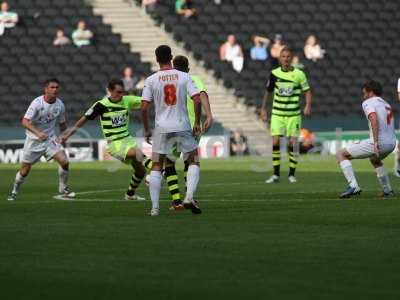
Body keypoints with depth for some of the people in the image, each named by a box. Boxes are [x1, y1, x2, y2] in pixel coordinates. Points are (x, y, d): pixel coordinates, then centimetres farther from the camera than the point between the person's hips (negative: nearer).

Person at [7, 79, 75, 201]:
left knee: (64, 161, -15)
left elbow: (62, 123, 13)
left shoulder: (60, 105, -4)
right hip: (33, 140, -3)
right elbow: (25, 121, -27)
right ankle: (14, 192, 28)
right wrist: (38, 133, -39)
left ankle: (63, 191, 4)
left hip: (50, 139, 3)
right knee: (25, 169, 3)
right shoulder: (37, 103, -19)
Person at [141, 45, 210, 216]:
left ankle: (155, 207, 4)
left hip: (162, 128, 0)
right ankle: (189, 197, -3)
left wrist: (146, 130, 6)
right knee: (194, 162, 15)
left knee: (156, 167, 10)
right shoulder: (184, 77, -2)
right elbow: (197, 100, -9)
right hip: (183, 126, 0)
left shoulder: (151, 80, -2)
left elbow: (144, 107, -6)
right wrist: (197, 123, 3)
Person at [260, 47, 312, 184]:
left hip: (293, 114, -1)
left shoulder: (299, 74, -4)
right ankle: (276, 174, -1)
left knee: (293, 144, -5)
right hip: (277, 114, 1)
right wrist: (263, 108, 12)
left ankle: (292, 174, 6)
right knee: (275, 142, -9)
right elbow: (268, 92, 16)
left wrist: (308, 106, -15)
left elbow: (307, 91, 1)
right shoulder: (274, 73, 2)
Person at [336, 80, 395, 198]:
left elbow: (374, 119, -21)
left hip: (379, 143, -8)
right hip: (391, 144, 8)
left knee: (341, 154, 1)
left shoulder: (368, 103, -2)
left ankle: (353, 186, -12)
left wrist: (375, 142, -28)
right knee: (375, 160, 42)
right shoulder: (387, 105, 24)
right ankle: (388, 190, 40)